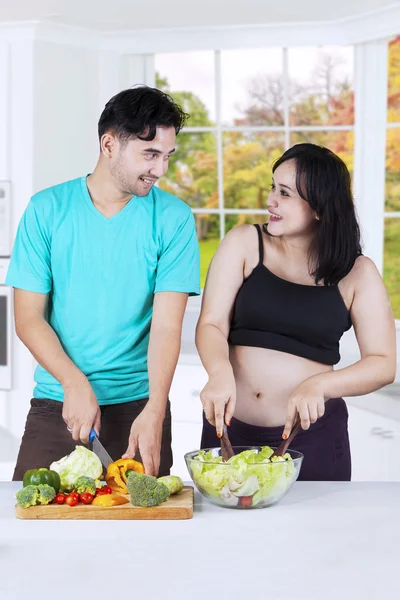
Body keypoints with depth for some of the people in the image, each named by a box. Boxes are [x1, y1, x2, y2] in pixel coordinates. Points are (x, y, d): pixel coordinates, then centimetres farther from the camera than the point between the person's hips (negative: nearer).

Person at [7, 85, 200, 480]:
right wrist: (75, 383, -18)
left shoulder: (173, 218, -3)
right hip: (54, 404, 1)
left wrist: (154, 411, -23)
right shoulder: (47, 210, -2)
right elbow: (28, 318, -3)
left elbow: (167, 324, -10)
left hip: (138, 406, 0)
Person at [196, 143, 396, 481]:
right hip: (229, 427, 1)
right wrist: (220, 372, -27)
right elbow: (211, 324, -6)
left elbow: (383, 364, -7)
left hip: (312, 432, -1)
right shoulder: (244, 244, -1)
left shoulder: (357, 273, -3)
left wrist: (318, 385, -23)